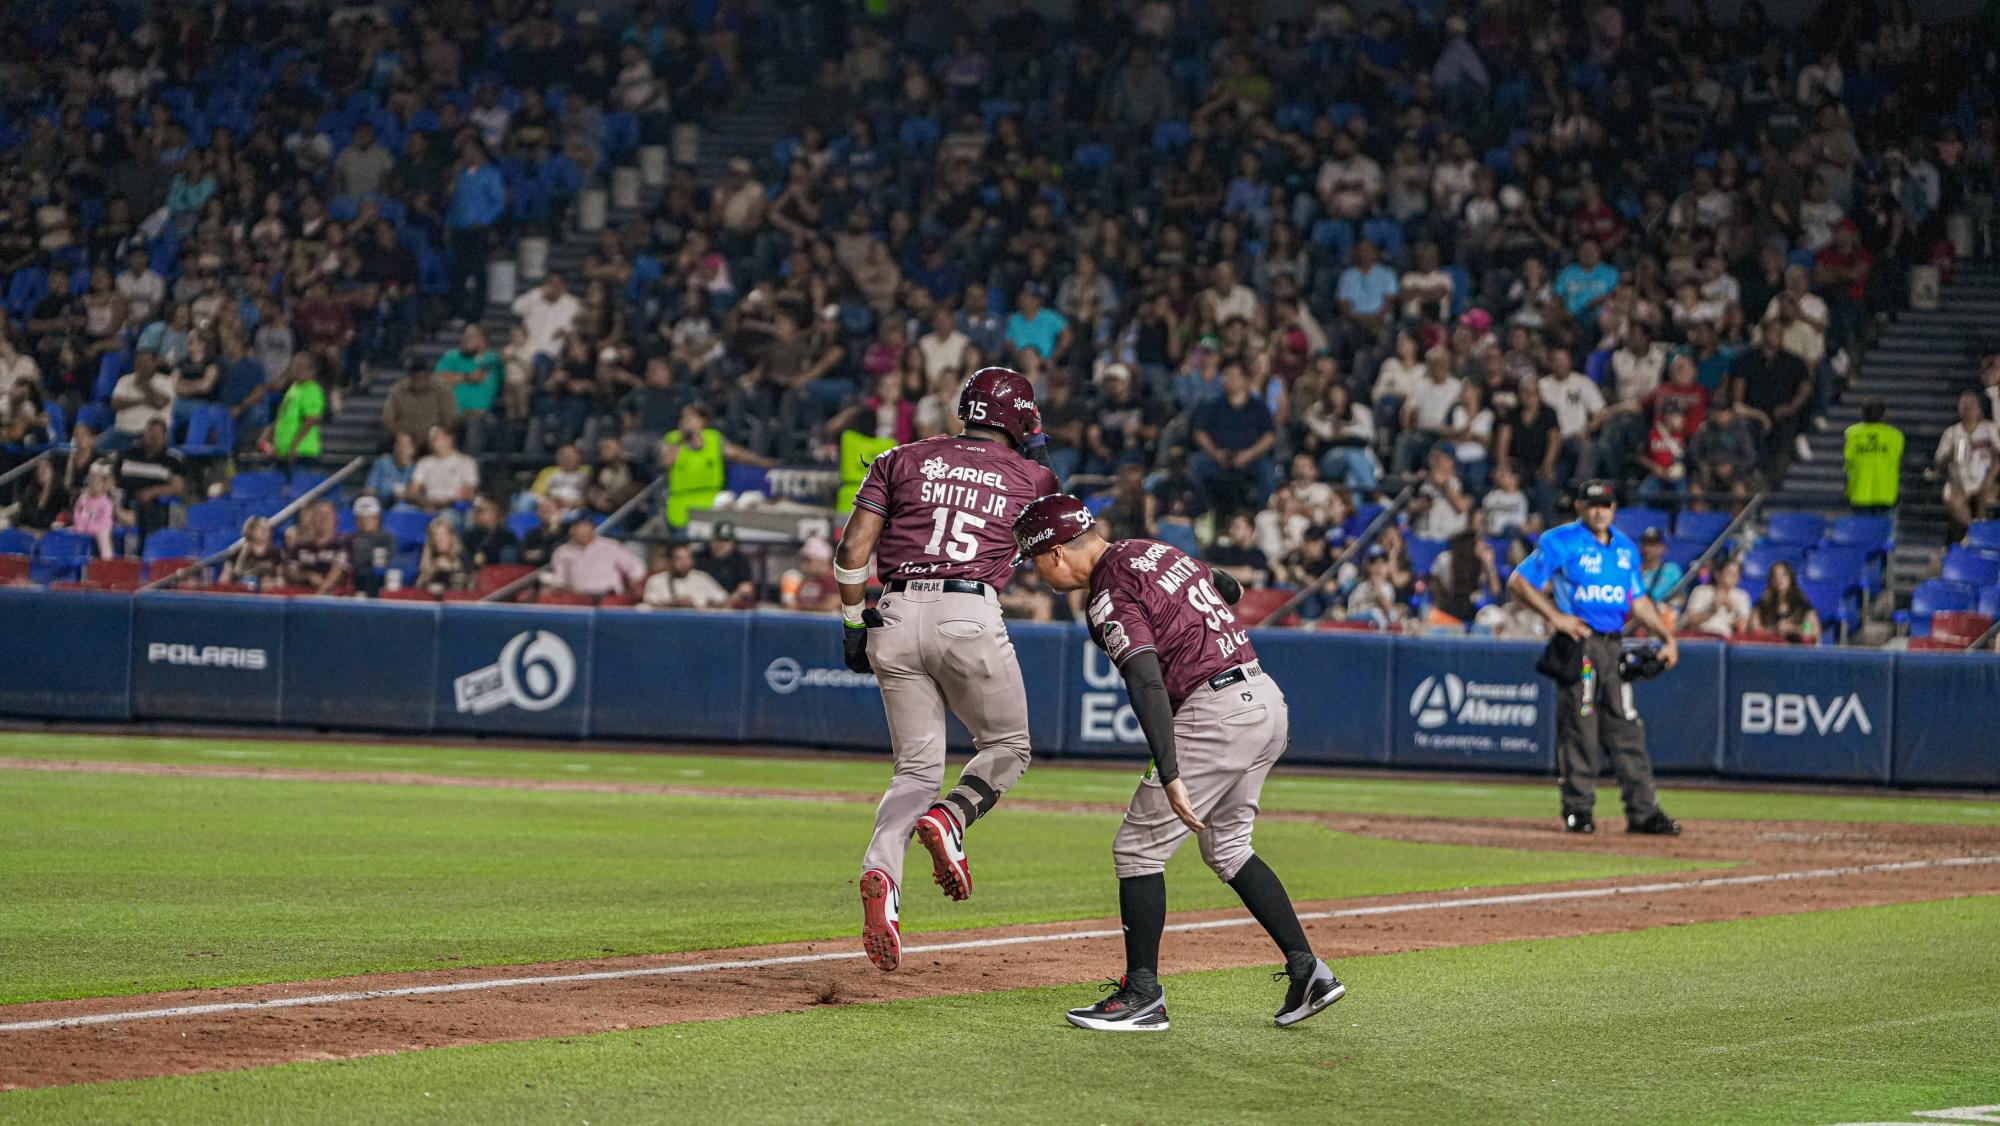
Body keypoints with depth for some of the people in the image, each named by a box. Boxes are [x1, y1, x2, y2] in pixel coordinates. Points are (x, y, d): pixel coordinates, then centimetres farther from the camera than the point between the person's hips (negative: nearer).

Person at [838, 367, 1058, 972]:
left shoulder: (904, 460, 13)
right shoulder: (1032, 478, 11)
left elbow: (853, 547, 4)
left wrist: (853, 622, 10)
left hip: (894, 618, 3)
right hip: (970, 617, -3)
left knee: (917, 767, 8)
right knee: (1008, 747, 17)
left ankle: (881, 871, -19)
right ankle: (949, 818, -14)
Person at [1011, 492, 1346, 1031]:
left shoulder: (1109, 597, -13)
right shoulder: (1155, 549, 14)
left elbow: (1147, 684, -26)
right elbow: (1228, 588, 29)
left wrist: (1169, 777, -33)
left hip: (1216, 714, -10)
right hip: (1270, 702, 10)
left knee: (1138, 847, -2)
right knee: (1227, 847, 21)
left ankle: (1143, 994, 0)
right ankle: (1307, 970, 15)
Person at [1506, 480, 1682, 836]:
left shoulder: (1626, 547, 17)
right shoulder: (1560, 542, -2)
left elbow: (1639, 599, 25)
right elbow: (1518, 582, -4)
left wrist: (1667, 637, 16)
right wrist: (1556, 616, -13)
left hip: (1614, 646, 5)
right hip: (1578, 643, -5)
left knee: (1626, 727, 3)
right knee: (1579, 727, -5)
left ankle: (1643, 811, 4)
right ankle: (1578, 810, 2)